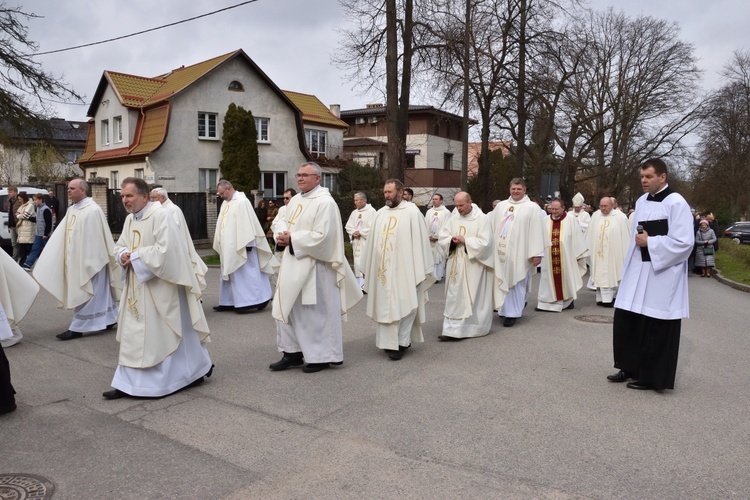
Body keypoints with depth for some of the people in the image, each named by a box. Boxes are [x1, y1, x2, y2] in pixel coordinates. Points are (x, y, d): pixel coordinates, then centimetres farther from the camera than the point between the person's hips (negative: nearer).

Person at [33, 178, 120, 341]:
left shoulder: (92, 210, -16)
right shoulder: (72, 209, 11)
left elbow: (94, 238, -19)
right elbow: (62, 235, 14)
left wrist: (87, 261, -19)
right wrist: (49, 257, 12)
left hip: (89, 258, -9)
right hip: (76, 258, 9)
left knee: (84, 293, -2)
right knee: (99, 291, 15)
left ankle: (78, 328, 3)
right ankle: (108, 319, 25)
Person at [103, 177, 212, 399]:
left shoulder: (160, 215, -17)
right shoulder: (130, 219, 10)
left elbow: (165, 249, -25)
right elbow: (120, 246, 17)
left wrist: (136, 256, -17)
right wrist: (123, 255, -6)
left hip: (160, 286, -8)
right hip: (137, 286, 9)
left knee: (165, 332, 1)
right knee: (133, 334, 10)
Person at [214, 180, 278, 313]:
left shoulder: (242, 201, -14)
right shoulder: (226, 203, 14)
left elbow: (247, 224, -19)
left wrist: (247, 244, -21)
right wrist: (219, 243, 16)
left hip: (240, 246, -9)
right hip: (229, 247, 9)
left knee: (245, 274, -5)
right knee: (230, 274, 12)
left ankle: (252, 301, 0)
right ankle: (229, 302, 17)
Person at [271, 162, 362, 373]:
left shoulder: (325, 202, -14)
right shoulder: (294, 201, 13)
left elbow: (322, 237, -22)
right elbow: (287, 227, 20)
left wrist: (292, 239, -17)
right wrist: (282, 237, -3)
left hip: (315, 266, -9)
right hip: (293, 265, 9)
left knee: (317, 312, 1)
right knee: (287, 307, 10)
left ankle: (322, 356, 15)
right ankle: (292, 352, 22)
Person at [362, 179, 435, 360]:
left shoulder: (412, 212, -5)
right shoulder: (380, 213, 11)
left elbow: (419, 242, -8)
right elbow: (373, 242, 13)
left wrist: (420, 271, -11)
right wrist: (368, 267, 12)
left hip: (404, 270, -5)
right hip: (383, 269, 6)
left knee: (404, 306, -3)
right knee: (385, 306, 8)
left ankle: (400, 343, 5)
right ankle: (389, 341, 19)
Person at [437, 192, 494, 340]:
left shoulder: (482, 219, -8)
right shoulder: (453, 219, 9)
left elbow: (484, 243, -15)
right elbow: (442, 238, 7)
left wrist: (465, 241, -17)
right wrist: (452, 240, -13)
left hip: (473, 265, -5)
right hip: (456, 264, 5)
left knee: (472, 298, 0)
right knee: (454, 297, 5)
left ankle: (471, 327, 6)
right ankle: (452, 329, 10)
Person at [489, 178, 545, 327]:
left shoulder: (532, 207, -1)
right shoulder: (500, 206, 11)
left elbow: (536, 232, -7)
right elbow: (491, 227, 11)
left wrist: (537, 253, -13)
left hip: (519, 252, -4)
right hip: (501, 251, 4)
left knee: (516, 283, -1)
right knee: (501, 281, 8)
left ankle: (512, 313, 4)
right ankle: (504, 309, 21)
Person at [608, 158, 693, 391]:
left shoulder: (676, 203, -12)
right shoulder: (641, 202, 11)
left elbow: (683, 242, -18)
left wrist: (649, 243, -16)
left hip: (662, 275, -7)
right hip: (637, 272, 7)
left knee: (654, 328, 1)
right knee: (626, 321, 8)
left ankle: (651, 377, 13)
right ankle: (630, 367, 23)